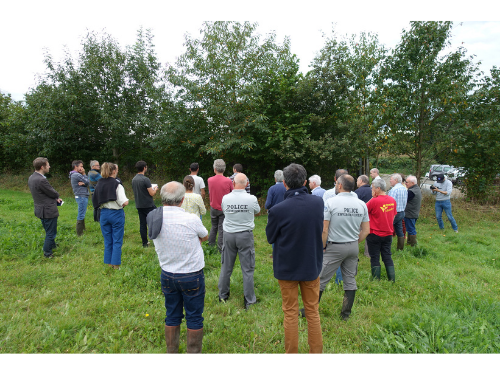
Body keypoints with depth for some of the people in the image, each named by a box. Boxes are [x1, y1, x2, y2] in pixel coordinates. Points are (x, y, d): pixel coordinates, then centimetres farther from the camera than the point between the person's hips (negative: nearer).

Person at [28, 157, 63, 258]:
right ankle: (47, 253, 14)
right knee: (50, 233, 5)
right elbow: (54, 193, -15)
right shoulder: (41, 180, -26)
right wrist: (57, 196, 7)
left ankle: (52, 246, 42)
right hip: (48, 211, -10)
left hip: (40, 210, 10)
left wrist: (55, 198, 3)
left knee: (49, 232, 26)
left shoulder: (31, 178, 5)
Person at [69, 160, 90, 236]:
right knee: (81, 215, -6)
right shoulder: (77, 175, -15)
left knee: (82, 214, 18)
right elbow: (87, 182, -10)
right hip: (82, 196, -11)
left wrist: (83, 183, -13)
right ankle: (79, 233, -2)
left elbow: (86, 183, 9)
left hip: (81, 196, 11)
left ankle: (83, 229, 29)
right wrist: (84, 174, -1)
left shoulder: (74, 175, 16)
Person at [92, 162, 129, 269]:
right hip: (116, 214, -5)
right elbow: (124, 202, -21)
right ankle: (116, 265, 11)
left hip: (104, 214, 5)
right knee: (117, 241, 6)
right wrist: (126, 202, -1)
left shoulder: (99, 184, 3)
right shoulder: (117, 185, -15)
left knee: (107, 241, 16)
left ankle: (109, 263, 25)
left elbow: (95, 201, 6)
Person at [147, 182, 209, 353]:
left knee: (172, 317, 20)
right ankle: (193, 352, 26)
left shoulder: (153, 218, -7)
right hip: (191, 277, -5)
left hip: (167, 276, 5)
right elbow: (205, 236, -3)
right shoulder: (191, 219, -23)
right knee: (194, 318, 12)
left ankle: (171, 352, 34)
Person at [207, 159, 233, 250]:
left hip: (213, 208, 3)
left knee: (214, 227, 20)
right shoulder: (228, 181, -15)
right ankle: (220, 249, 9)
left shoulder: (210, 180, -7)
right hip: (224, 209, -3)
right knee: (222, 229, 5)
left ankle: (210, 245, 26)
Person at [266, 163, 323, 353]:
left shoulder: (278, 210, -24)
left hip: (287, 268, -3)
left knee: (290, 313, 13)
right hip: (312, 265, 3)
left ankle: (291, 353, 27)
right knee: (313, 311, 19)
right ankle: (316, 351, 32)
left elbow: (270, 238, -6)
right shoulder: (318, 202, -11)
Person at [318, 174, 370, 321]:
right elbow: (366, 231, 6)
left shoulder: (331, 202, -12)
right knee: (350, 280, 14)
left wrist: (322, 247, -2)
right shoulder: (361, 204, 3)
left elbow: (324, 230, -14)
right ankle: (346, 314, 24)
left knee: (321, 279, 4)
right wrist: (355, 242, 17)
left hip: (335, 247, -5)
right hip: (353, 248, 5)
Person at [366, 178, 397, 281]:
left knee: (374, 258, 6)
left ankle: (376, 280, 12)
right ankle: (392, 279, 17)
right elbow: (393, 216, 11)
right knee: (387, 257, 14)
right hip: (388, 234, 6)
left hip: (374, 234, -5)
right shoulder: (392, 200, 2)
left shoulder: (374, 201, -20)